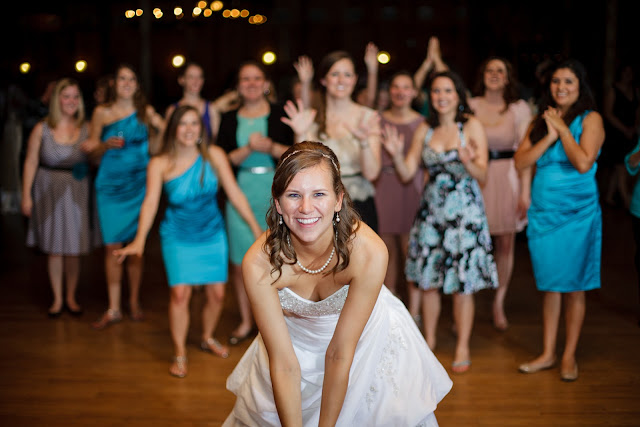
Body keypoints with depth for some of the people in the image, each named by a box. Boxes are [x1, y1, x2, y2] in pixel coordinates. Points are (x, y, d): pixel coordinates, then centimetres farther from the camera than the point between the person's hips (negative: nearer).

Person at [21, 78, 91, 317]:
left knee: (73, 248, 6)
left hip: (76, 192, 1)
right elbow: (30, 163, -1)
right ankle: (57, 299, 18)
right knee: (53, 248, 5)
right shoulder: (42, 129, -2)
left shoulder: (86, 129, 1)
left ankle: (71, 297, 22)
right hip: (49, 191, -1)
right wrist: (26, 195, -5)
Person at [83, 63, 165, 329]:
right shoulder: (102, 113, 4)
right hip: (110, 185, 0)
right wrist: (107, 145, -13)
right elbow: (92, 150, 6)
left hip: (138, 184, 0)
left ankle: (134, 302, 20)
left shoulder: (146, 112, 5)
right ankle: (113, 309, 6)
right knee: (112, 246, -2)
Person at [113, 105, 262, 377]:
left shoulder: (214, 156, -8)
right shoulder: (160, 165, -10)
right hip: (178, 238, -2)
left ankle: (208, 338, 35)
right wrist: (139, 240, -30)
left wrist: (256, 228, -5)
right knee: (180, 293, -13)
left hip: (212, 235, 2)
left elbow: (234, 193, -6)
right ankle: (179, 354, 5)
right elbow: (150, 202, -18)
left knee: (217, 293, 5)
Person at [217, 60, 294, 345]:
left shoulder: (281, 115, 4)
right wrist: (249, 148, -13)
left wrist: (270, 147, -15)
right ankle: (246, 322, 19)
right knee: (240, 261, 4)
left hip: (275, 194, -2)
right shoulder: (230, 119, 9)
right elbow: (224, 159, 1)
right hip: (241, 194, 2)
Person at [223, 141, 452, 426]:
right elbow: (284, 365, -27)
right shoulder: (259, 263, -32)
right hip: (294, 340, 1)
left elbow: (340, 354, -27)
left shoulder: (369, 253, -35)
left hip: (366, 341, -1)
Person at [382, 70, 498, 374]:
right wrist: (396, 154, -14)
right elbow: (407, 174, 4)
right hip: (431, 210, 3)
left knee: (462, 283, 0)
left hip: (465, 212, -3)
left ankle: (463, 348, 14)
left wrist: (469, 162, -29)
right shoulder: (424, 130, 7)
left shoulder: (472, 126, -3)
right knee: (427, 279, 7)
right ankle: (429, 341, 24)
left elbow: (483, 177, -8)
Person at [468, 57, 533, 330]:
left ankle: (499, 305, 21)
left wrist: (526, 191, -7)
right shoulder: (471, 106, 4)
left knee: (506, 244, 5)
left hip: (508, 177, 1)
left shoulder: (520, 108, 3)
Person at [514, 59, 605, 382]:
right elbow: (520, 162, 0)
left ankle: (569, 356, 14)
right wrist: (549, 137, -9)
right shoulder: (541, 121, 10)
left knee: (573, 287, 4)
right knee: (549, 285, 10)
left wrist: (562, 129, -10)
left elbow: (583, 163, -17)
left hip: (578, 213, -4)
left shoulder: (590, 119, -4)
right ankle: (547, 354, 18)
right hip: (543, 211, 4)